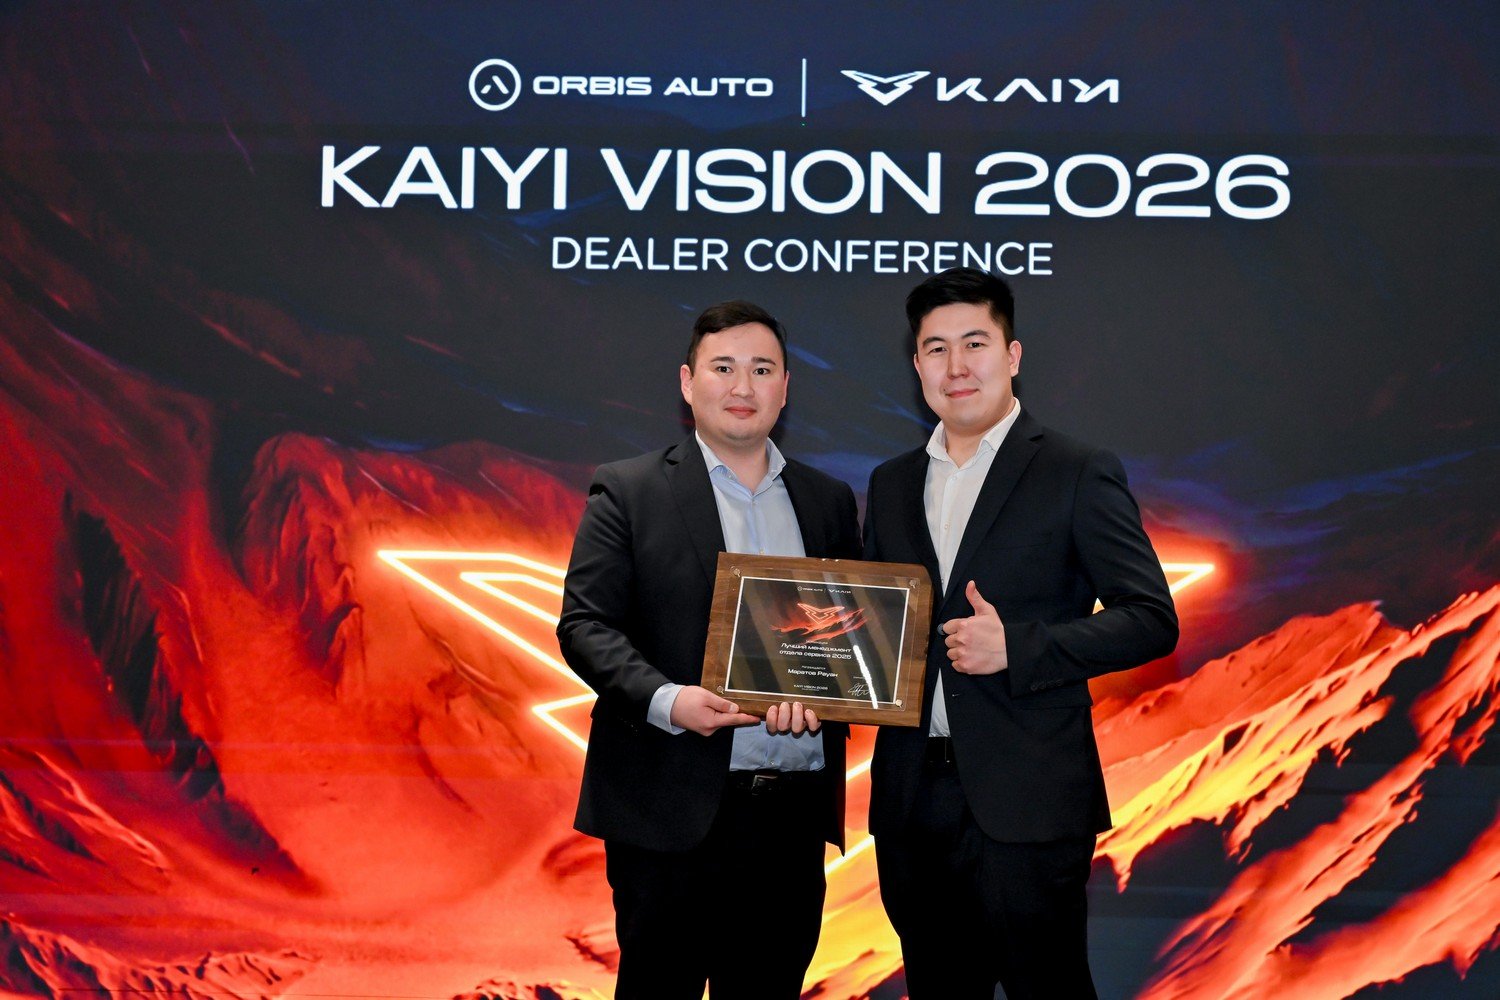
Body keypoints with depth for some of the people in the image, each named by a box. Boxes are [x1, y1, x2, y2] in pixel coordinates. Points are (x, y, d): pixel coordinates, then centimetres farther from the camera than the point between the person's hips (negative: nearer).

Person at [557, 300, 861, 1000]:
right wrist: (666, 700, -21)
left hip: (795, 811, 4)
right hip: (673, 810, -3)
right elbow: (585, 625, -5)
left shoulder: (829, 502, 14)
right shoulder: (627, 492, 2)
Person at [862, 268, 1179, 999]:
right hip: (912, 796, 5)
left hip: (1024, 800, -5)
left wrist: (1017, 646, -18)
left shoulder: (1078, 475, -4)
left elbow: (1151, 620, -8)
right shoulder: (892, 484, 13)